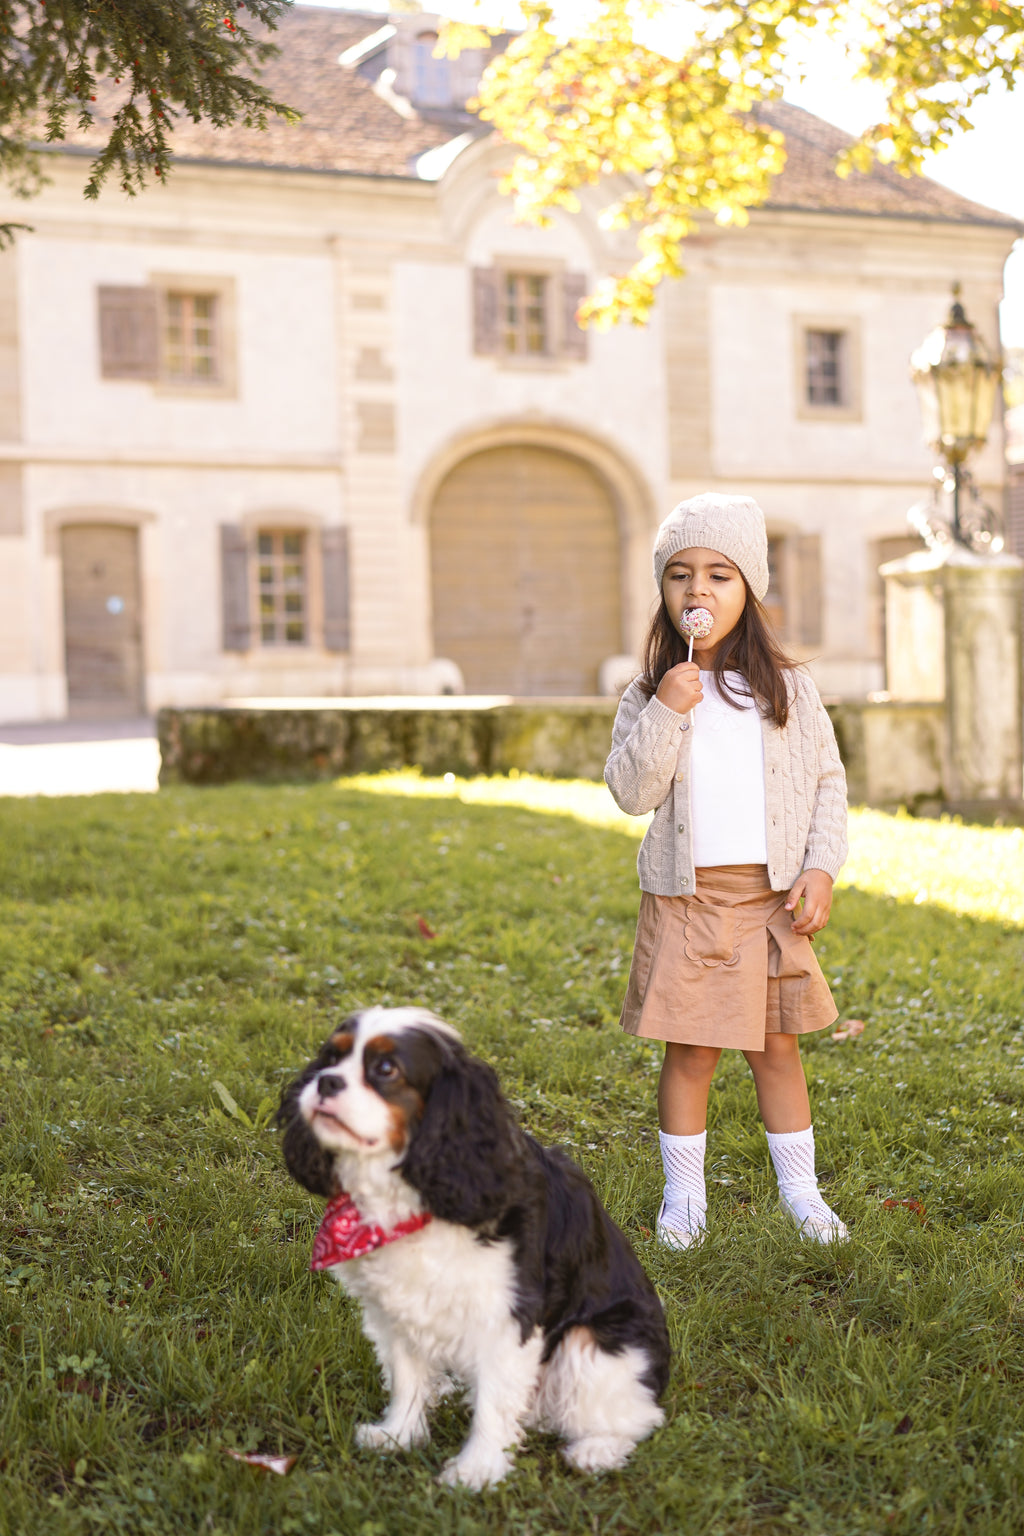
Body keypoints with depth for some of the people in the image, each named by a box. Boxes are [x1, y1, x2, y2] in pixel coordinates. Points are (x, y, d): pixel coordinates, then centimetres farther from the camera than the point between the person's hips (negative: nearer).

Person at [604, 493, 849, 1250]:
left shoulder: (788, 688, 3)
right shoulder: (649, 696, 1)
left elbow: (828, 780, 5)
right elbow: (631, 791, -8)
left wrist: (821, 869, -5)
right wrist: (666, 714, -19)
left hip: (771, 895, 1)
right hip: (685, 896, 0)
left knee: (776, 1044, 8)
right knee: (689, 1050, 5)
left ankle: (801, 1190, 21)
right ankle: (684, 1195, 19)